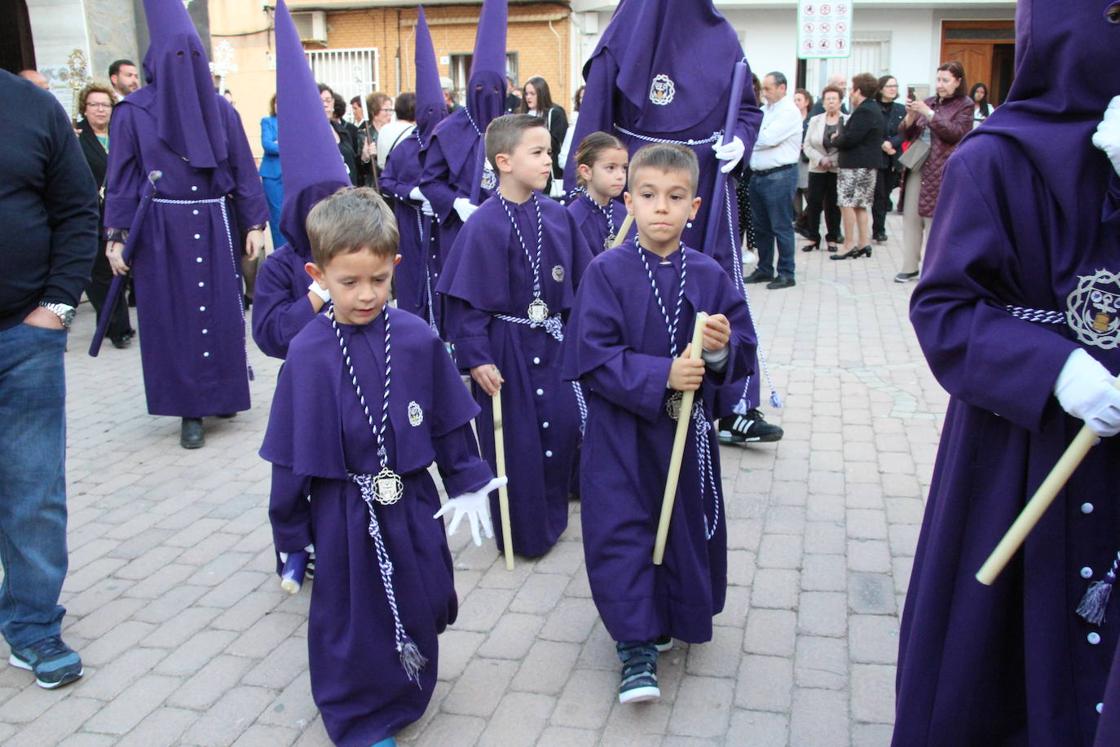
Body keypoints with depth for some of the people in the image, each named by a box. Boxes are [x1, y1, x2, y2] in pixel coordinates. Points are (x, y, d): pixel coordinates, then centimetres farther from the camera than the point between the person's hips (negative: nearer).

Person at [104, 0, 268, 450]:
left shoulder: (220, 109, 5)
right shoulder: (133, 112, 0)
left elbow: (243, 171, 5)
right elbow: (121, 178, 0)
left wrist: (254, 224, 1)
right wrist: (116, 237, -4)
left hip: (214, 228, 2)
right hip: (160, 232, -1)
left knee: (222, 311, 5)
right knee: (174, 317, 2)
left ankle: (221, 393, 23)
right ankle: (191, 409, 9)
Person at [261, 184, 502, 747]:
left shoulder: (417, 339, -9)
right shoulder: (308, 354, -16)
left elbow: (450, 421, 1)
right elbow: (292, 451, -7)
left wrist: (468, 484, 6)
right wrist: (290, 531, -1)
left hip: (413, 504, 3)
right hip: (344, 513, -3)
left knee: (421, 603, 19)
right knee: (351, 616, 13)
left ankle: (410, 693, 49)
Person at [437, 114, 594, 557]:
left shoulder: (556, 216, 1)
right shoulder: (484, 225, -15)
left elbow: (579, 280, 9)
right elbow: (465, 298, -13)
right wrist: (476, 358, -16)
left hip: (551, 342, 5)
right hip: (506, 348, -5)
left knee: (563, 425, 9)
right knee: (514, 441, 5)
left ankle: (552, 516, 32)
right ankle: (523, 532, 24)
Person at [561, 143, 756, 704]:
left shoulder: (709, 275, -1)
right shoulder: (607, 273, -9)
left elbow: (743, 350, 3)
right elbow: (593, 357, -14)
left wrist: (722, 347, -20)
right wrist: (662, 375, -23)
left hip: (688, 430, 3)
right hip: (621, 431, -3)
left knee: (687, 526, 13)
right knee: (621, 532, -3)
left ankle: (672, 618, 38)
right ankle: (637, 647, 10)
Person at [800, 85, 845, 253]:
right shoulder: (815, 120, 9)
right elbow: (807, 145, 3)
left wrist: (834, 160, -16)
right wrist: (820, 159, -11)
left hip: (838, 169, -2)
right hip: (817, 169, 2)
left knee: (833, 205, 3)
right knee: (814, 204, 0)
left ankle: (832, 239, 13)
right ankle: (813, 238, 9)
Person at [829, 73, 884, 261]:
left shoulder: (864, 112, -15)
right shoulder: (873, 109, 18)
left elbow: (850, 138, -20)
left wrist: (836, 139, -3)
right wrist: (841, 136, 5)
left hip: (856, 166, -10)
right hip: (867, 164, 10)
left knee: (847, 204, -7)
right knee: (861, 205, 13)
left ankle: (849, 245, -6)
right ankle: (864, 243, 16)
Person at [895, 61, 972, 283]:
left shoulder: (964, 105, 1)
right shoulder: (929, 102, 14)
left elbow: (955, 133, -12)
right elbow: (905, 133, 14)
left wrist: (928, 114, -16)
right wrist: (910, 118, -8)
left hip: (941, 171, -5)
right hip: (917, 167, 5)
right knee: (910, 217, 4)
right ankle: (909, 267, 10)